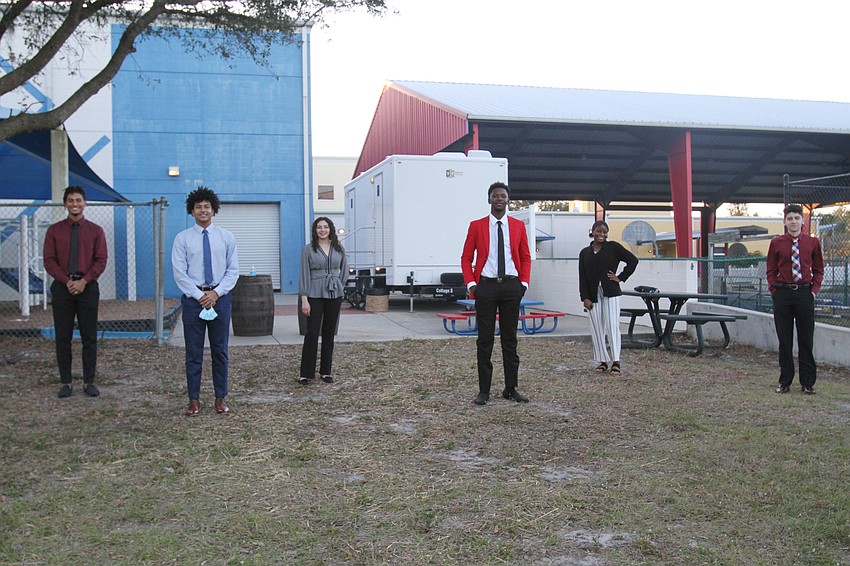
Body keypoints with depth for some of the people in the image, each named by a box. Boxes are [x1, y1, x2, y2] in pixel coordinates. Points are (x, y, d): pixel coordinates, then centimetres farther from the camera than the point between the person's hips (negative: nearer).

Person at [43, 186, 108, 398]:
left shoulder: (95, 231, 6)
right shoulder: (54, 230, 6)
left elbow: (101, 260, 0)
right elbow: (49, 261, 1)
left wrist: (84, 281, -13)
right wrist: (67, 281, -11)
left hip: (87, 287, 0)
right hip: (62, 288, 1)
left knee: (89, 337, 2)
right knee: (63, 337, 3)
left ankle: (89, 382, 10)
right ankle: (65, 382, 10)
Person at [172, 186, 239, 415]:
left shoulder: (226, 237, 5)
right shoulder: (183, 238, 1)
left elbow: (233, 270, 3)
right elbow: (179, 272, -4)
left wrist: (216, 293, -10)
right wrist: (199, 295, -11)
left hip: (220, 297, 1)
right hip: (193, 298, -1)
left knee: (220, 351, 7)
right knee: (193, 352, 4)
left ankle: (220, 398, 16)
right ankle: (194, 400, 12)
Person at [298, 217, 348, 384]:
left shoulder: (338, 248, 7)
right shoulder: (308, 249, -2)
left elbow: (344, 270, 17)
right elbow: (304, 274, -5)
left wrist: (337, 286, 10)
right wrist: (304, 299, -11)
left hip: (334, 295, 3)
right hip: (315, 295, -3)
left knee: (329, 333, 9)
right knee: (312, 334, -5)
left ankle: (326, 371, 17)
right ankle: (306, 373, 2)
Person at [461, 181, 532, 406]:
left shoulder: (518, 226, 8)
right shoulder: (476, 226, 4)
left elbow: (525, 257, 12)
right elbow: (466, 258, 5)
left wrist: (524, 282, 0)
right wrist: (471, 284, -6)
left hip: (511, 286, 2)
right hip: (486, 286, -1)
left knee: (510, 338, 7)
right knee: (485, 339, 2)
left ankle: (511, 388, 16)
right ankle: (484, 390, 9)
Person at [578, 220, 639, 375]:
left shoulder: (613, 247, 2)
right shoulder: (584, 253, 10)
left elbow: (633, 260, 3)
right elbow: (582, 277, 6)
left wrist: (621, 277, -2)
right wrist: (585, 297, -2)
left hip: (611, 293, -3)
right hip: (593, 295, 3)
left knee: (612, 326, -8)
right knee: (596, 328, 4)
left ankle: (615, 362, -6)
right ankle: (602, 361, 13)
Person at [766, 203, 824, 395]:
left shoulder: (812, 242, 4)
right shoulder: (776, 243, 3)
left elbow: (819, 270, 11)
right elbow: (771, 271, 9)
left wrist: (814, 290, -1)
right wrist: (774, 291, -1)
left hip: (805, 293, 0)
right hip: (782, 294, 0)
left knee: (806, 339, 3)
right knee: (784, 340, 5)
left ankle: (808, 382, 13)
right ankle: (785, 382, 15)